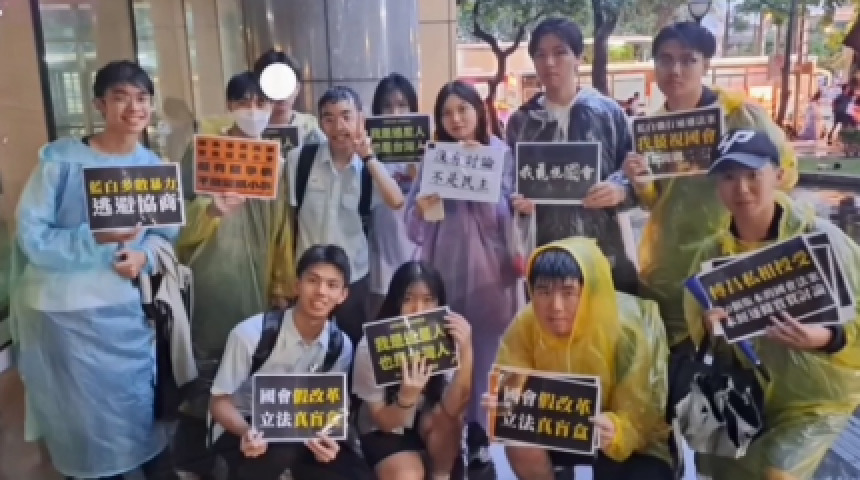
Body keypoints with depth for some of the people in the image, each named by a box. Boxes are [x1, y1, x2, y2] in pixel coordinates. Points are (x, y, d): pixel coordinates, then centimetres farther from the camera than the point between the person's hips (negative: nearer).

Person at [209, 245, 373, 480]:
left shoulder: (342, 346, -9)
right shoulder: (251, 333, -21)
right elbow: (220, 401, -13)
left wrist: (327, 438, -22)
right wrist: (246, 431, -34)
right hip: (245, 432, -4)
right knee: (282, 446, -38)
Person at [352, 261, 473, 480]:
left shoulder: (447, 338, -19)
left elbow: (453, 408, -29)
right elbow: (385, 422, -18)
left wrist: (465, 350, -41)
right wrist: (408, 396, -40)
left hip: (431, 424, 2)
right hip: (383, 432, -2)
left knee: (448, 416, -31)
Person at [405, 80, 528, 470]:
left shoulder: (500, 153, 1)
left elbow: (503, 214, -8)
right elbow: (414, 227, 5)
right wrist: (422, 209, -15)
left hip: (489, 268, -2)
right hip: (444, 267, 2)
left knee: (485, 351, 3)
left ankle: (479, 431, 19)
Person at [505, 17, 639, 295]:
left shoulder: (608, 112, 2)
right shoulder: (521, 120, 8)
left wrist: (620, 189, -17)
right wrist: (516, 200, -7)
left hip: (606, 252, -1)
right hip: (544, 256, 1)